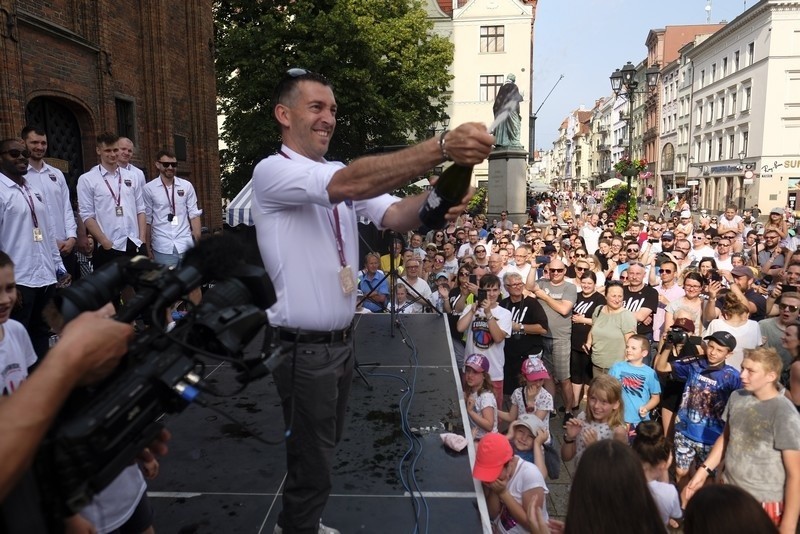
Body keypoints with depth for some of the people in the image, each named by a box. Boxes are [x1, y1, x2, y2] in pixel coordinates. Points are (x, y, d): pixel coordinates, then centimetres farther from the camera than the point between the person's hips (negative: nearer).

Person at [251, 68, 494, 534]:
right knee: (312, 457, 8)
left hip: (342, 339, 8)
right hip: (304, 348, -8)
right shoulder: (272, 172, -16)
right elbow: (350, 184, -35)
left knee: (325, 447, 25)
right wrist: (441, 148, -43)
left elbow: (393, 215, -5)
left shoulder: (343, 175, 9)